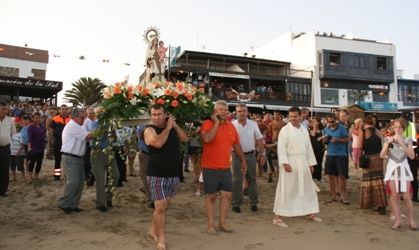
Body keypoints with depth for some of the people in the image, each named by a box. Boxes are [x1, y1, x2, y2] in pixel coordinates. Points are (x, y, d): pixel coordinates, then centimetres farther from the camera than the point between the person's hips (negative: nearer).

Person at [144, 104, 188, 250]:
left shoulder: (172, 128, 11)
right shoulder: (150, 130, -8)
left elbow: (184, 139, 4)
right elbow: (157, 143, -26)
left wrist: (175, 125, -3)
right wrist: (168, 128, -15)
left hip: (173, 174, 6)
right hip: (157, 175, -6)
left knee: (164, 206, 14)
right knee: (160, 207, -8)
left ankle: (153, 230, 31)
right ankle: (161, 238, 7)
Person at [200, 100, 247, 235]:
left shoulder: (231, 126, 7)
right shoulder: (207, 123, -11)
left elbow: (236, 144, 16)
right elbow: (207, 139, -30)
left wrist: (243, 160, 16)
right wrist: (216, 122, -21)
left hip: (226, 168, 5)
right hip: (210, 168, -5)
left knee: (227, 195, 9)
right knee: (211, 196, 6)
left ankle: (222, 222, 24)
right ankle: (211, 224, 19)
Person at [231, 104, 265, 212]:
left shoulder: (253, 124, 2)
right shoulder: (232, 125, -6)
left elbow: (259, 139, 6)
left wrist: (262, 153, 5)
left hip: (250, 155, 2)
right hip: (237, 155, -2)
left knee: (252, 179, 11)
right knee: (237, 180, 5)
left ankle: (253, 202, 24)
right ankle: (236, 203, 15)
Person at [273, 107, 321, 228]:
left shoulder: (304, 129, 11)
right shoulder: (285, 130, -9)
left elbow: (308, 147, 14)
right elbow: (281, 148, -16)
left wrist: (311, 163, 11)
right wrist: (285, 163, -24)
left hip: (303, 163, 7)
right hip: (290, 162, -6)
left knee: (308, 188, 16)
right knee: (285, 190, -4)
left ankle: (309, 213, 33)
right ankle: (277, 216, 3)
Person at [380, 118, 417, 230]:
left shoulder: (407, 140, 1)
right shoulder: (388, 139, 2)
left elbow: (412, 156, -9)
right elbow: (382, 156, -5)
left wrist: (402, 144, -18)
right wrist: (388, 143, -17)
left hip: (404, 168, 0)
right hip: (392, 168, 0)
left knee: (406, 196, -1)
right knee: (394, 195, -1)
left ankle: (411, 220, 14)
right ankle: (397, 219, 9)